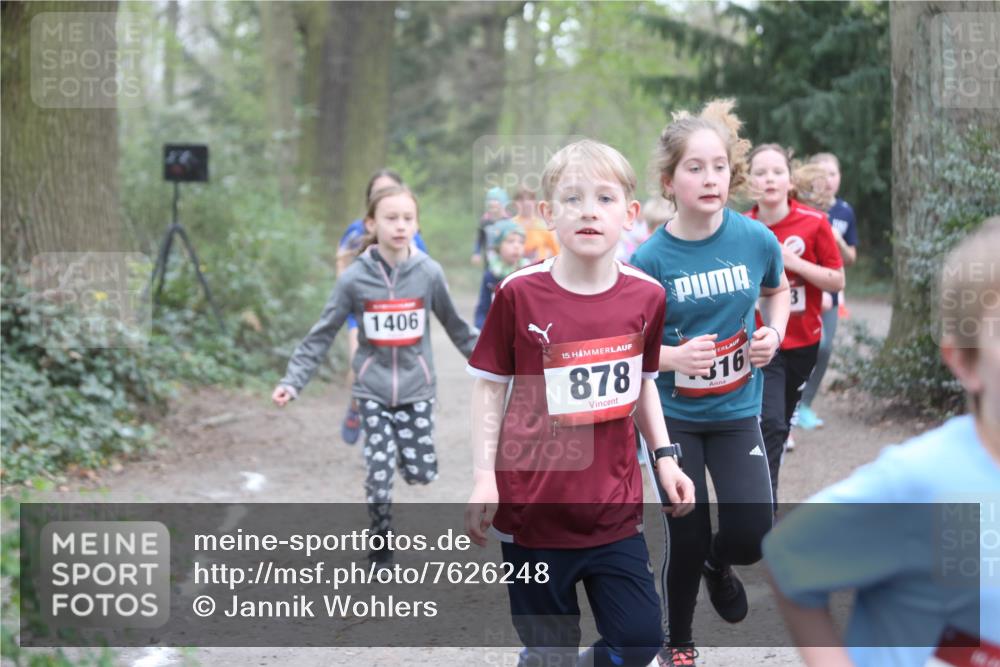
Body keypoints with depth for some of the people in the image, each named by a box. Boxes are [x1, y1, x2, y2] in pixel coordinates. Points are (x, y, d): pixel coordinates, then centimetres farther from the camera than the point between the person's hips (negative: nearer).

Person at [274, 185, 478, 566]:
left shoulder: (429, 273, -7)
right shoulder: (354, 278, -10)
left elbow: (456, 327, 6)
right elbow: (321, 335, -5)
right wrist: (292, 381, -12)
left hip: (417, 388, 1)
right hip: (373, 390, -1)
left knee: (421, 474, 0)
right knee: (379, 475, -4)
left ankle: (405, 450, 36)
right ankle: (381, 548, 18)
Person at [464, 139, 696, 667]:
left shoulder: (646, 295, 0)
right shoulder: (519, 293, -9)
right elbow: (489, 386, 0)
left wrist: (663, 457, 7)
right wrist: (483, 476, -7)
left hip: (615, 508, 3)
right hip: (532, 507, -3)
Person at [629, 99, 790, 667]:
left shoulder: (756, 239, -9)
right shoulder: (651, 258, -16)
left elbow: (778, 290, 14)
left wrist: (775, 332, -5)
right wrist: (676, 356, -25)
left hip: (736, 411, 2)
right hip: (674, 415, -1)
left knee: (751, 535, -13)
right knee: (687, 540, 3)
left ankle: (718, 565, 26)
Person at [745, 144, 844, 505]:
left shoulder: (814, 222, -9)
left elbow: (837, 280, -7)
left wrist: (794, 261, -19)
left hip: (803, 341, 2)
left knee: (782, 422, 16)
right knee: (770, 424, -16)